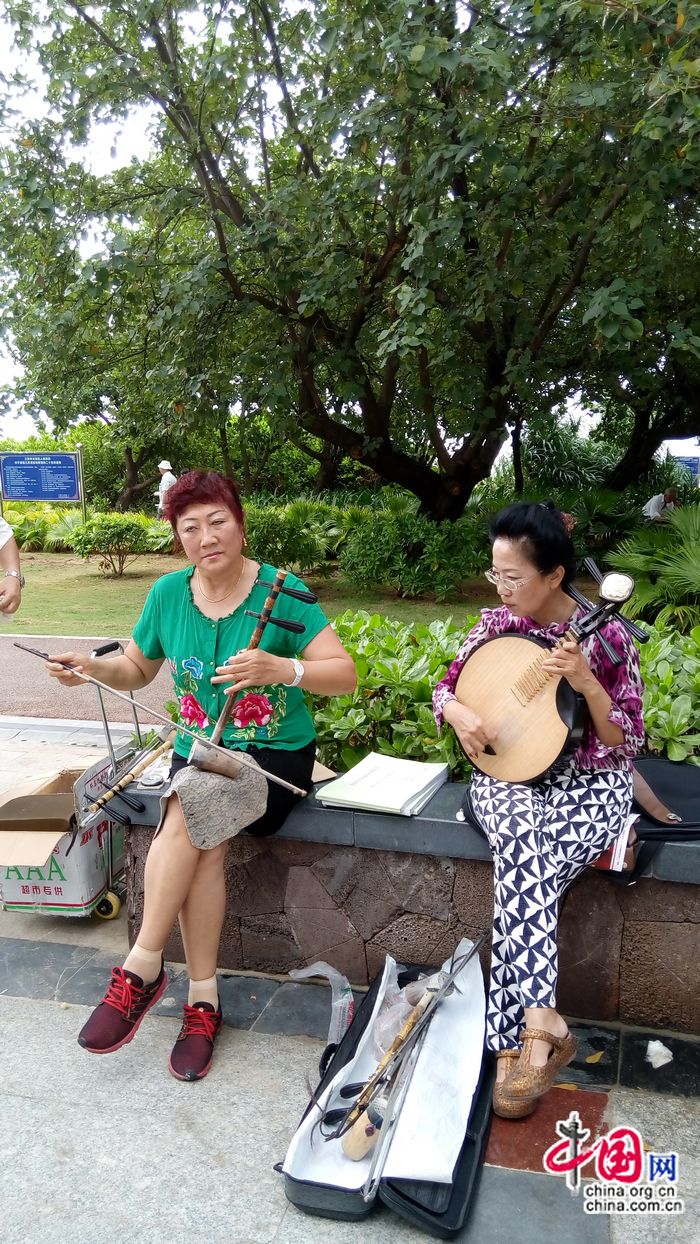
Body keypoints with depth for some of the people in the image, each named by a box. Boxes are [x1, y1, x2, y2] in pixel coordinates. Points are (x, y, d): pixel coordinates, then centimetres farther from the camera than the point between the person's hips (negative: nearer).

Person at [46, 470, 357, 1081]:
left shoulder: (281, 592, -11)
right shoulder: (169, 593, 2)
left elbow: (345, 673, -16)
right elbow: (138, 669, 17)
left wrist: (283, 668, -34)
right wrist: (94, 666, -4)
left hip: (277, 756, -3)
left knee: (190, 807, -31)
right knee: (203, 844, -27)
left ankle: (142, 968, -15)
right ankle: (203, 999, -9)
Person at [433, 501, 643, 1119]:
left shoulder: (606, 635, -9)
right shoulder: (496, 625, 1)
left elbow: (627, 743, -8)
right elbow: (445, 688, 13)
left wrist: (585, 682, -24)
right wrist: (459, 713, -11)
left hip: (591, 784, -2)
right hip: (510, 777, 3)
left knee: (524, 863, -32)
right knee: (523, 846, -33)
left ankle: (516, 1037, -27)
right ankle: (540, 1022, -33)